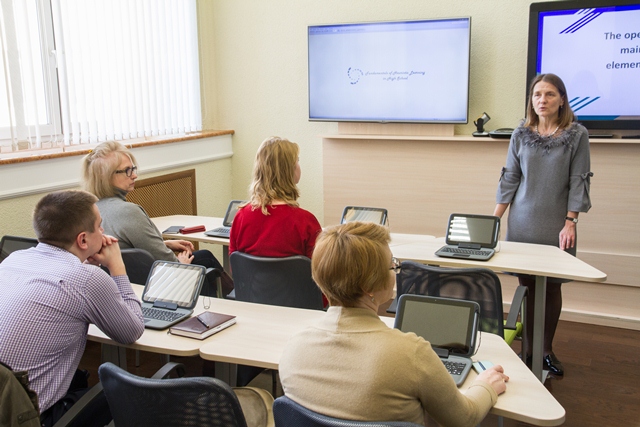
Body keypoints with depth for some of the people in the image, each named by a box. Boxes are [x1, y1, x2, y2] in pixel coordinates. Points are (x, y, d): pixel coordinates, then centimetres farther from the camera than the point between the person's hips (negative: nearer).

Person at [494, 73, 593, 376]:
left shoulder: (576, 135, -2)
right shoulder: (521, 134, 3)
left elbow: (579, 181, -3)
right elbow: (510, 179, 5)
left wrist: (570, 222, -10)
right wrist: (493, 220, 1)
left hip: (556, 225, -1)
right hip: (523, 222, 1)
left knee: (552, 286, 6)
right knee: (527, 285, 4)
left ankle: (546, 350, 21)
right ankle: (527, 350, 14)